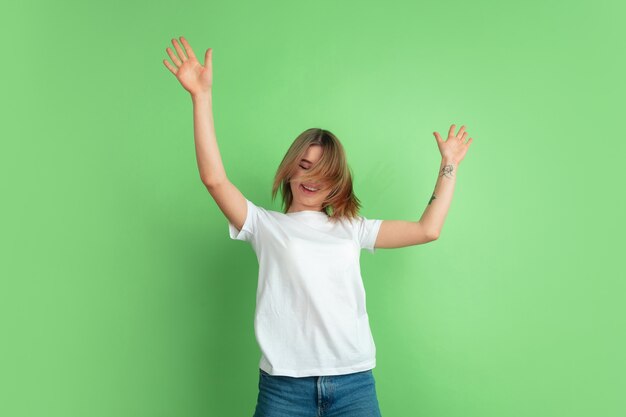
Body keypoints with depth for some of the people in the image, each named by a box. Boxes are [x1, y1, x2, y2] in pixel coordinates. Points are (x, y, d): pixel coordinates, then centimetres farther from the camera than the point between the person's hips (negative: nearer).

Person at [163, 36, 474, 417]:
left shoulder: (352, 228, 14)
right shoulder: (266, 225, 7)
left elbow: (428, 230, 11)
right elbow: (214, 178, -6)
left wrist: (449, 165, 16)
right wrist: (202, 96, -10)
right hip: (283, 382, -2)